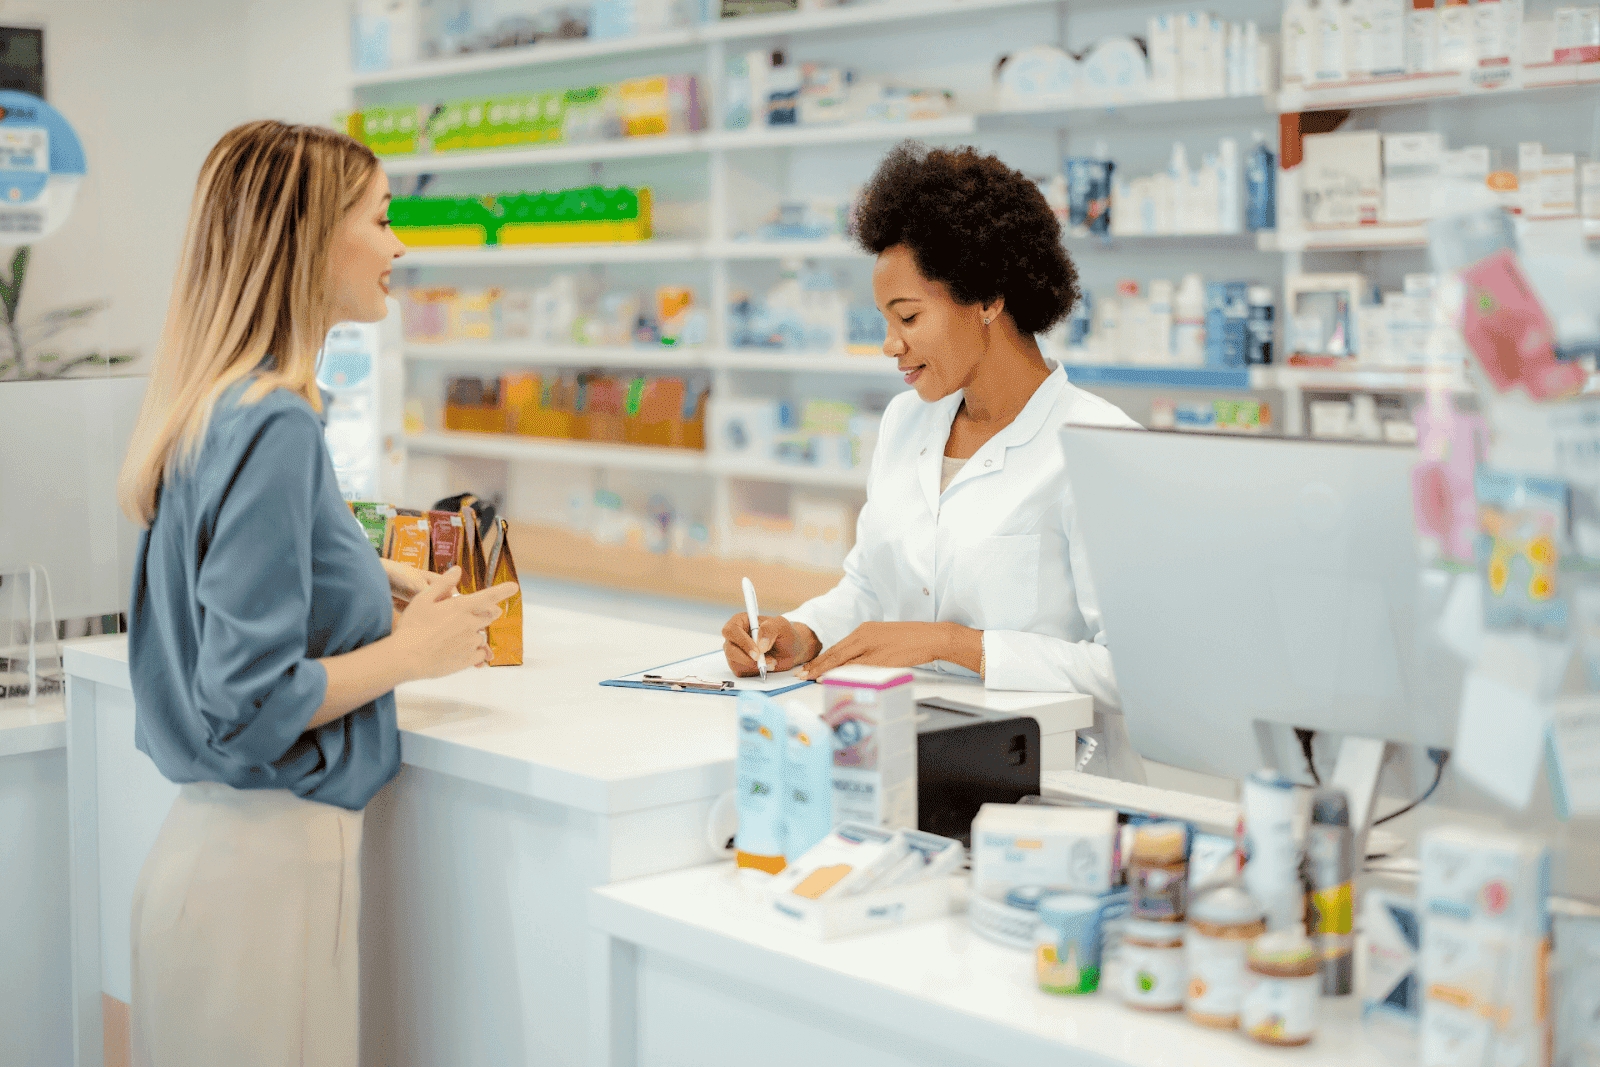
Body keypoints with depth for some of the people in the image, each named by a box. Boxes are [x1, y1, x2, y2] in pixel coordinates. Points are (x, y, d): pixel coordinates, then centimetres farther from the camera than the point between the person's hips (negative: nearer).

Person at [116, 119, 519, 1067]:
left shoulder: (219, 409, 8)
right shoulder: (274, 428, -19)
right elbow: (248, 704, -22)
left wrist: (374, 590, 12)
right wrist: (409, 653, -10)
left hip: (221, 840, 9)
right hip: (271, 858, -9)